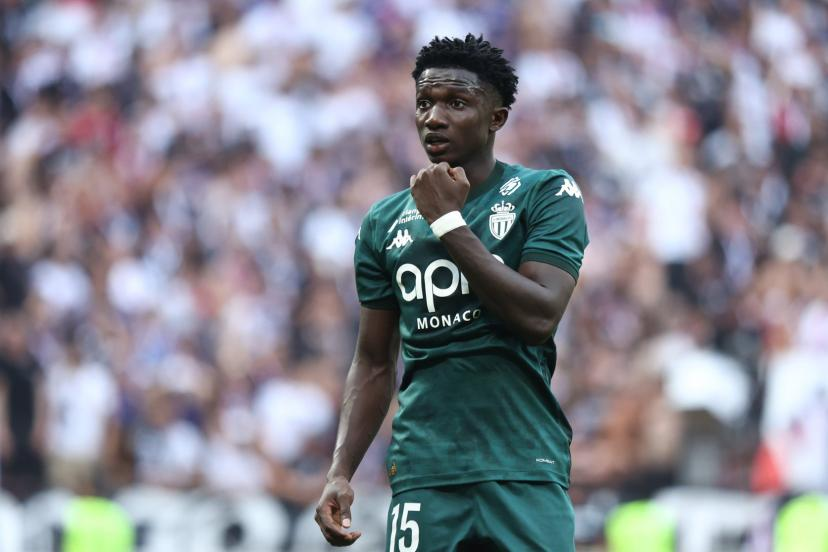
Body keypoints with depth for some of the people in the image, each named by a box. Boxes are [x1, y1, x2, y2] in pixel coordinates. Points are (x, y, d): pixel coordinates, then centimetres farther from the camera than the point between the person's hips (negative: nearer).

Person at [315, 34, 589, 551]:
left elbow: (540, 319, -13)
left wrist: (450, 223, -11)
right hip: (424, 477, 3)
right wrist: (340, 472, 5)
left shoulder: (547, 194, 1)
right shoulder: (386, 221, 12)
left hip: (525, 474, -3)